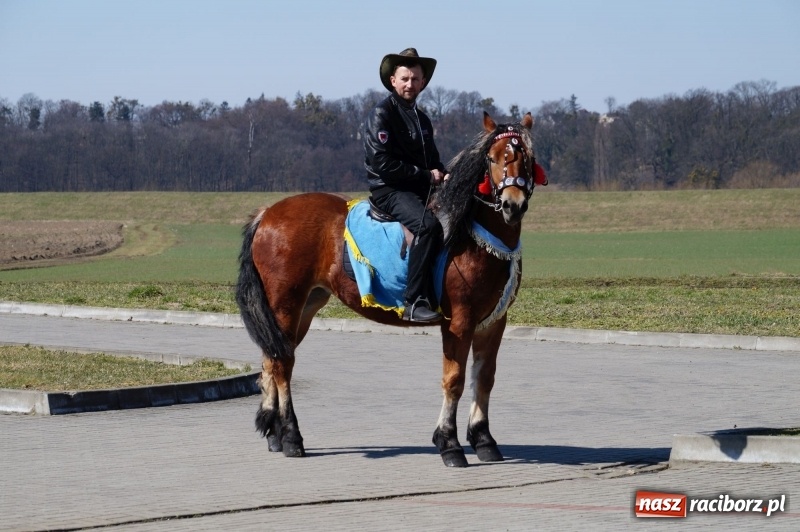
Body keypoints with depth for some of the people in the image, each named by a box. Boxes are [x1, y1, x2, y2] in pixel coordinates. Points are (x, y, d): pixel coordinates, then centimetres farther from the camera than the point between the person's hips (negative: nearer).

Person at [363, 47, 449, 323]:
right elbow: (382, 163, -16)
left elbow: (432, 160, 28)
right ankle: (415, 302, -35)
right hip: (389, 190, -9)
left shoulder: (422, 119, 19)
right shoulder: (382, 114, -6)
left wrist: (442, 174, 3)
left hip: (422, 189, 9)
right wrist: (425, 175, -13)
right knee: (428, 224, -34)